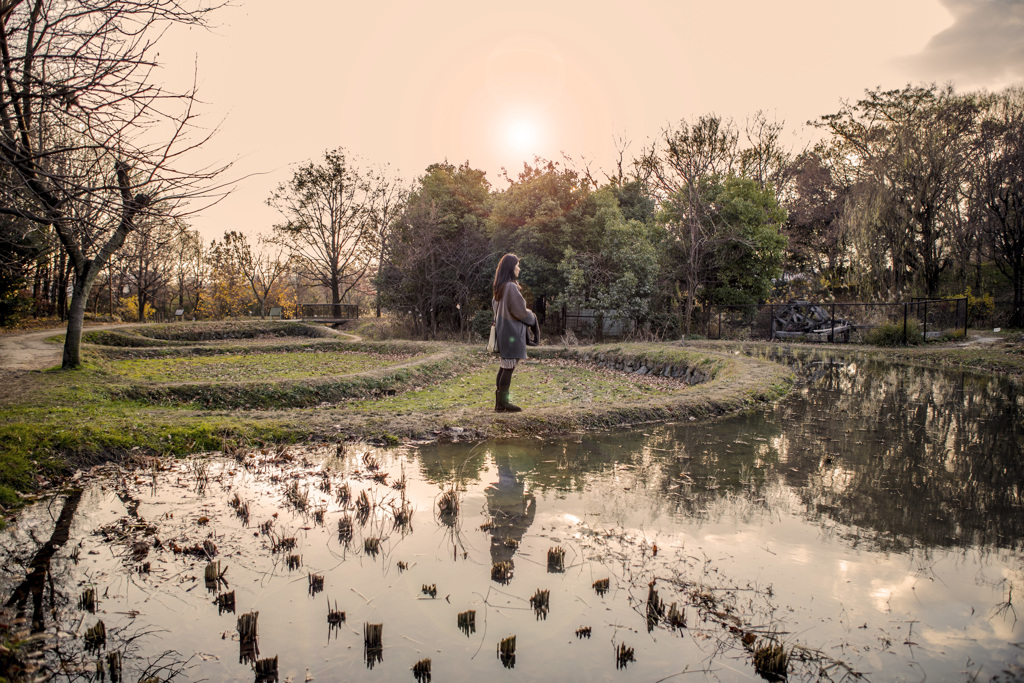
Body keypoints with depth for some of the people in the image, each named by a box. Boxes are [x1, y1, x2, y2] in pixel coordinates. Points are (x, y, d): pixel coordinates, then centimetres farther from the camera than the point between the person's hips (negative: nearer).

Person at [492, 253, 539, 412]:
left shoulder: (500, 287, 9)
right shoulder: (511, 287, -20)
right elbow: (520, 311, -19)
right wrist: (532, 317, 2)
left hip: (503, 330, 10)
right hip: (512, 332, -10)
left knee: (504, 366, 14)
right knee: (509, 367, -4)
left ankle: (500, 401, 19)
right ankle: (503, 403, 0)